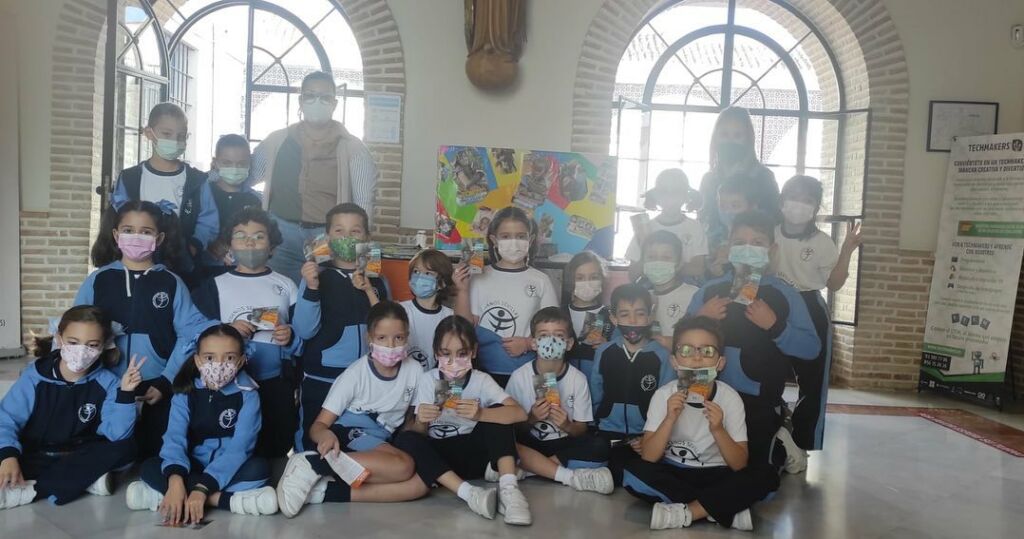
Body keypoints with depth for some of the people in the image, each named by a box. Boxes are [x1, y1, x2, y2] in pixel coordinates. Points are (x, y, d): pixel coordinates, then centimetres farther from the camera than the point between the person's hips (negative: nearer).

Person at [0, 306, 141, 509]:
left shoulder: (106, 382, -8)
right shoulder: (35, 375, -8)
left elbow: (117, 434, -17)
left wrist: (125, 393, -31)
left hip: (79, 457, 1)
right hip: (35, 458, -1)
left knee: (125, 448, -27)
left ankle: (28, 491, -26)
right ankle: (86, 479, -24)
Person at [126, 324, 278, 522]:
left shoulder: (247, 395, -13)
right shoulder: (185, 393, -6)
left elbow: (238, 447, -23)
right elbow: (175, 437, -20)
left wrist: (202, 488, -35)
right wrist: (175, 480, -39)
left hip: (230, 468, -2)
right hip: (195, 466, 2)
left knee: (260, 468, -32)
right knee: (148, 468, -23)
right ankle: (229, 500, -32)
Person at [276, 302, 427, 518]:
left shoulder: (414, 370, -1)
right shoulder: (356, 374, -9)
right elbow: (318, 425, -11)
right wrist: (325, 434, -35)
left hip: (381, 446, 5)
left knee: (421, 481, -27)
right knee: (403, 465, -33)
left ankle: (325, 492, -32)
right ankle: (312, 463, -34)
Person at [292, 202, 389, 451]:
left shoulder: (377, 280, 7)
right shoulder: (316, 275, -2)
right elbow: (304, 331, -9)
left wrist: (370, 291, -11)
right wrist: (311, 288, -22)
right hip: (320, 381, -3)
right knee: (314, 447, 5)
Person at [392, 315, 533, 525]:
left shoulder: (482, 380, -9)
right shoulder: (428, 380, -5)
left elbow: (519, 414, -24)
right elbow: (419, 433, -6)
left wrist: (480, 414, -43)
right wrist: (421, 422, -32)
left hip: (474, 454, -1)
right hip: (440, 456, 1)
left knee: (497, 412, -22)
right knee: (405, 439, -26)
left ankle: (508, 489, -32)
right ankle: (468, 493, -36)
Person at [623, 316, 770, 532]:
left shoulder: (730, 398, -12)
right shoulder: (664, 395, -12)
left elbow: (739, 464, -14)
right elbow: (648, 458, -17)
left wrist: (717, 429, -31)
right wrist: (670, 419, -30)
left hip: (714, 475, -1)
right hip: (672, 472, 1)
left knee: (755, 483, -29)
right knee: (633, 473, -29)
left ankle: (683, 512, -20)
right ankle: (723, 507, -20)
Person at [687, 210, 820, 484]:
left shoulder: (784, 294, -3)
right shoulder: (708, 291, 3)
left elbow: (811, 348, -7)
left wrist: (774, 325, -19)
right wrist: (700, 318, -11)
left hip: (759, 402, -2)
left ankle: (777, 446, 37)